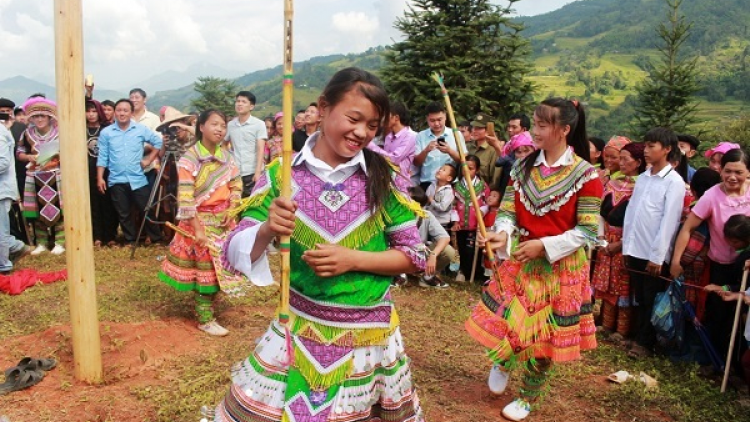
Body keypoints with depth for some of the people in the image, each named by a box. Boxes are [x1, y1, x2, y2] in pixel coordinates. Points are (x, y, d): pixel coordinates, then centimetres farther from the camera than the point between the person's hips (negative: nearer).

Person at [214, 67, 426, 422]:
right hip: (298, 331, 0)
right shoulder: (281, 175, -7)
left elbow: (415, 255, -2)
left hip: (368, 335, 0)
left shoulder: (384, 177, -7)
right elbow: (235, 253, -6)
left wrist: (353, 259, -17)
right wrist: (266, 231, -27)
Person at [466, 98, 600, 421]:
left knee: (544, 334, 9)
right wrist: (502, 234, -24)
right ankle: (503, 361, 42)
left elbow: (587, 230, -13)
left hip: (560, 265, -3)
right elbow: (508, 211, -2)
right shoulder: (522, 167, 0)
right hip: (520, 259, 3)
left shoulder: (585, 175, -12)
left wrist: (543, 245, -22)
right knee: (502, 320, 5)